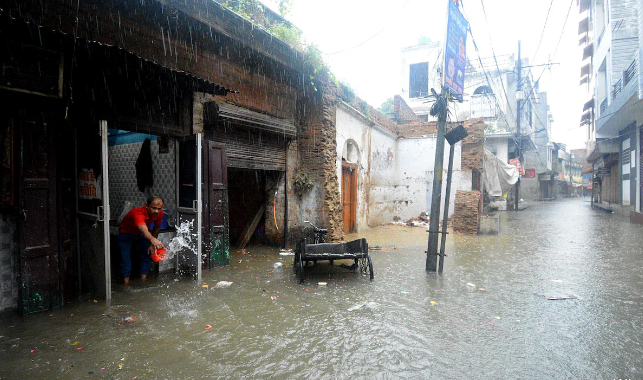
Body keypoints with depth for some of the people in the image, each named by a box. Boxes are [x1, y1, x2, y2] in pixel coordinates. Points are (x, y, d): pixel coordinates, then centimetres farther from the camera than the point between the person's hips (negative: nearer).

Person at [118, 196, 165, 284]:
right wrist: (153, 240, -80)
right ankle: (126, 280, 3)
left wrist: (152, 244, -6)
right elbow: (143, 230, -61)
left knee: (148, 252, -4)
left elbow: (156, 228, -7)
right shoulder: (138, 213, -43)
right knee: (125, 256, -11)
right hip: (126, 232, -4)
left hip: (144, 233, 4)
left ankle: (143, 279, 6)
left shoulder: (160, 213, -26)